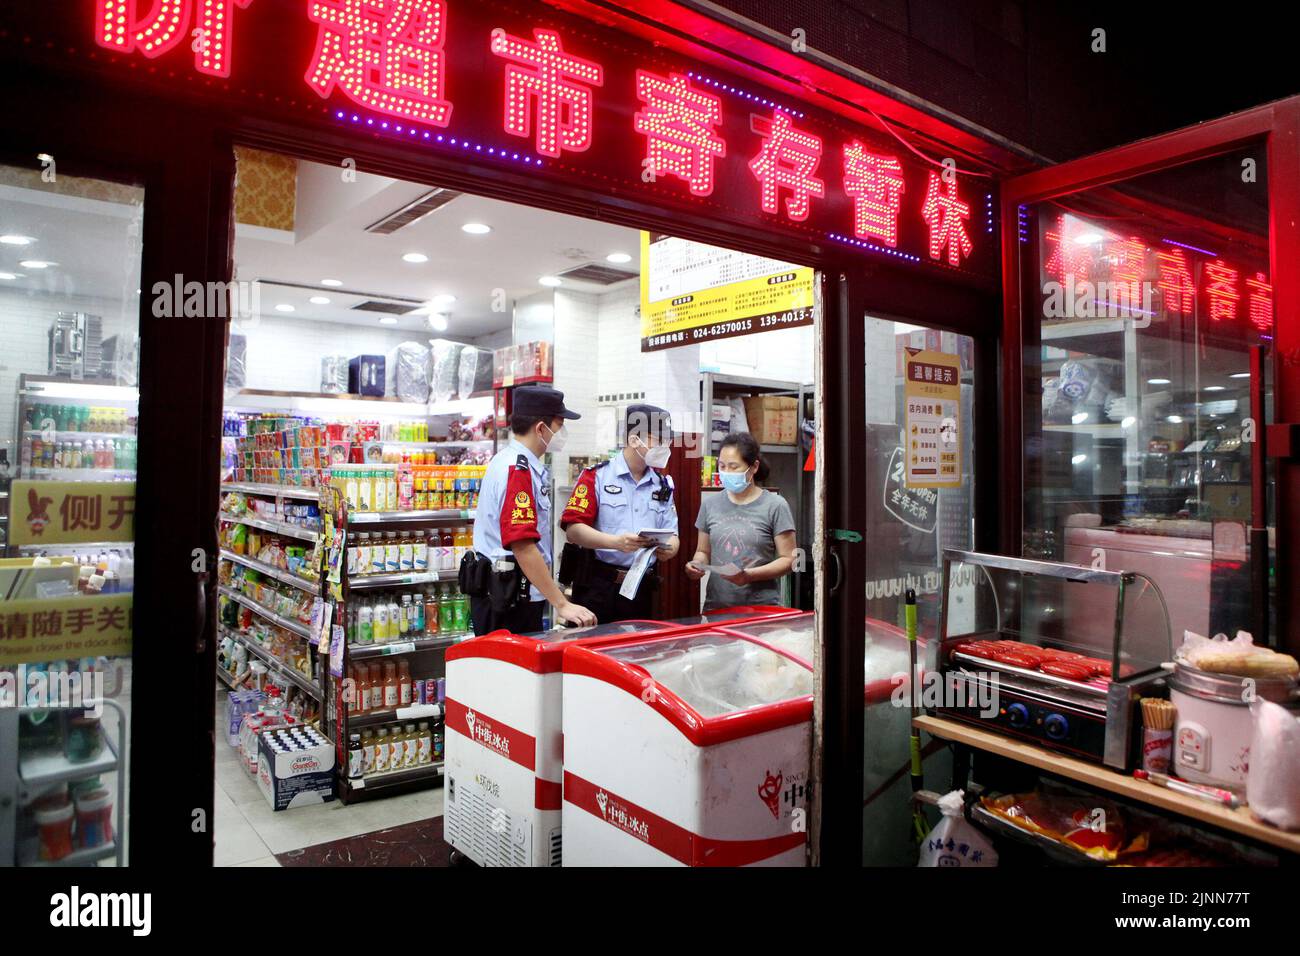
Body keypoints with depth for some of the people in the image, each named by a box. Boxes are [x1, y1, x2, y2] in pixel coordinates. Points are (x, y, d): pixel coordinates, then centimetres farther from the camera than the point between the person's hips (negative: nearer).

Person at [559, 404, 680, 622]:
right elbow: (573, 529, -12)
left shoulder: (663, 485, 12)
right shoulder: (597, 477, -4)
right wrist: (616, 542, -25)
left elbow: (672, 535, 12)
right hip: (597, 587, -5)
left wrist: (669, 549, -12)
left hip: (642, 589, 5)